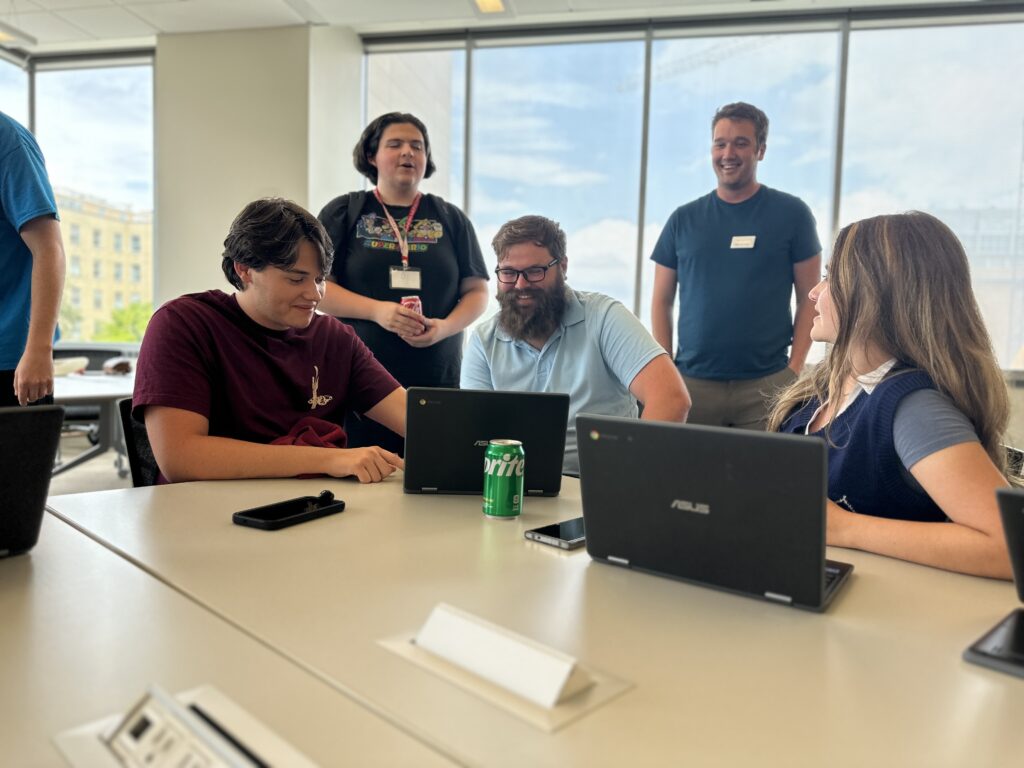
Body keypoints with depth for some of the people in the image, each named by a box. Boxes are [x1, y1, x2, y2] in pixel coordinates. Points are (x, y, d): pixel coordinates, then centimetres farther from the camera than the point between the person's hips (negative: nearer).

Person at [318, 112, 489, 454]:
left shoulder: (451, 219, 14)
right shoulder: (344, 212, 9)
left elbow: (476, 291, 11)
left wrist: (445, 326, -9)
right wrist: (377, 311, -13)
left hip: (437, 380, 2)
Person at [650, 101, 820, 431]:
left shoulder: (791, 213, 3)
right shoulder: (684, 219, 8)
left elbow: (809, 298, 3)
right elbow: (662, 301, 9)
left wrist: (795, 368, -6)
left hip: (767, 384, -1)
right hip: (690, 381, 2)